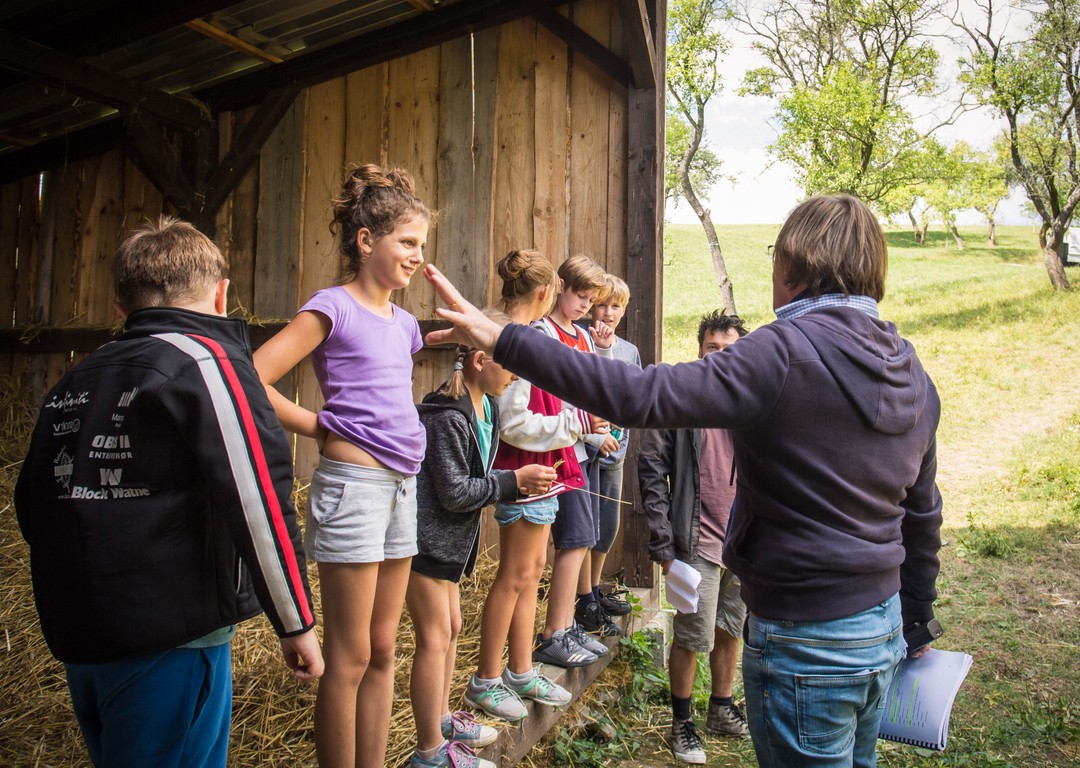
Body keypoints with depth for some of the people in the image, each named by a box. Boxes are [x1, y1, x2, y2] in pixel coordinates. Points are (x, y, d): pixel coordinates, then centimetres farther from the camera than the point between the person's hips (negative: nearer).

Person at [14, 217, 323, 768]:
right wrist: (296, 624, -11)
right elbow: (257, 501, -19)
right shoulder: (206, 361, -12)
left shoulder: (71, 384, 10)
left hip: (75, 638, 7)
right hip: (171, 642, -7)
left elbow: (33, 510, 15)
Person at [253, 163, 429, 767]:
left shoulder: (405, 323, 14)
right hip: (354, 481, -8)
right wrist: (320, 427, -6)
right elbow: (252, 380, -15)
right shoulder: (334, 308, -8)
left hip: (402, 486, 8)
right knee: (349, 659, 2)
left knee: (384, 651, 15)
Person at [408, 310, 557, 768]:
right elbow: (454, 492, -23)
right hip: (424, 536, -10)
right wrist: (514, 481, -17)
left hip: (448, 538, 10)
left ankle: (440, 719, 36)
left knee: (450, 627, 18)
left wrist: (518, 484, 0)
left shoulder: (486, 407, 7)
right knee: (435, 636, -2)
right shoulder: (446, 415, -23)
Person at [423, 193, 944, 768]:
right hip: (882, 625, 8)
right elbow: (923, 512, 13)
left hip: (805, 644, -8)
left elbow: (642, 396, -32)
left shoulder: (789, 353, -22)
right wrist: (915, 620, 25)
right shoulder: (912, 371, 5)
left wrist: (503, 341, -30)